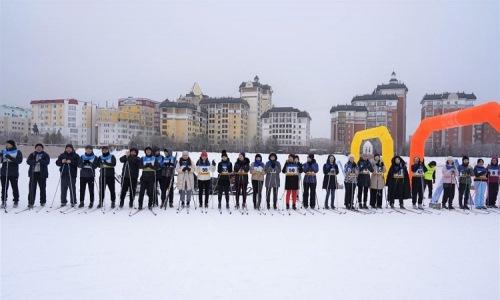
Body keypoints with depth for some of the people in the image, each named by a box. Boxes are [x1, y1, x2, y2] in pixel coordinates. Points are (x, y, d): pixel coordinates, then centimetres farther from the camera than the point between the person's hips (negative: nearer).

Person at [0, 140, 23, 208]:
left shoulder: (18, 152, 3)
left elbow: (19, 160, -10)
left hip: (14, 173, -3)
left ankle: (16, 201, 12)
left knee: (15, 187, 3)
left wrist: (10, 158, -21)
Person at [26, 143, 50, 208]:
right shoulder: (32, 155, 14)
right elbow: (28, 161, -2)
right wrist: (35, 161, -21)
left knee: (42, 188, 3)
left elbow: (47, 162, -9)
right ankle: (31, 202, 1)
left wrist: (40, 161, -26)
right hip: (33, 173, 1)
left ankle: (43, 202, 13)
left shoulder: (45, 155, 8)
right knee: (32, 188, -3)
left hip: (42, 173, -1)